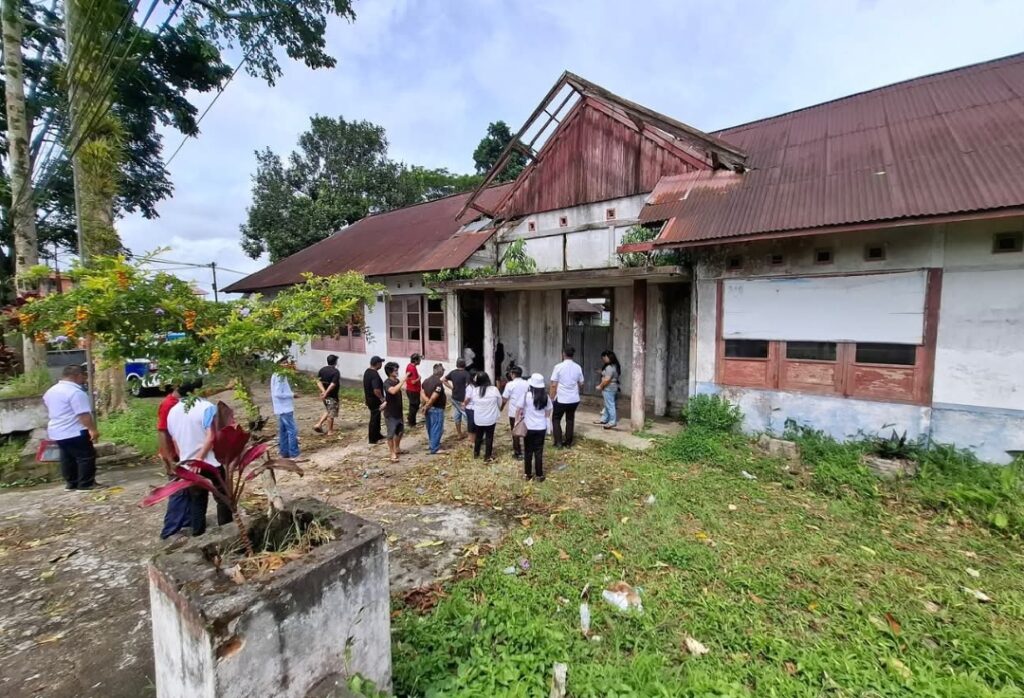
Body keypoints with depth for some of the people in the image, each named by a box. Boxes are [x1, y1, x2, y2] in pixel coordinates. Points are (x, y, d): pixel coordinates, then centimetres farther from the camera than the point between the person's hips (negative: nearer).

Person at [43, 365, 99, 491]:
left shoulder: (51, 391, 13)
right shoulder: (75, 392, -20)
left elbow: (51, 412, 25)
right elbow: (83, 414, -24)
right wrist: (92, 429, -23)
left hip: (57, 432, 10)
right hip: (75, 432, -10)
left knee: (67, 458, 16)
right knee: (86, 456, -4)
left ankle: (71, 483, 22)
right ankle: (86, 484, -3)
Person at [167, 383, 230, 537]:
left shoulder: (172, 412, 7)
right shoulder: (207, 407, -13)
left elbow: (174, 440, 14)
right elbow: (211, 436, -21)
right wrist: (200, 457, -15)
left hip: (188, 465, 5)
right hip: (210, 462, -5)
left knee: (196, 501, 16)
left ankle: (198, 531, 21)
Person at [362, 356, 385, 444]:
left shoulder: (367, 372, 6)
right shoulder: (375, 375, -25)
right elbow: (376, 390, -32)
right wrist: (382, 398, -18)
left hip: (369, 398, 10)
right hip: (374, 400, -10)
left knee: (376, 417, 21)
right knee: (374, 419, 1)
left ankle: (377, 435, 33)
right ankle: (373, 440, 10)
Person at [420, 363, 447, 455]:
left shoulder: (426, 381, 7)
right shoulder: (438, 382, -20)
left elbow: (423, 394, 0)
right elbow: (434, 397, -24)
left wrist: (426, 404, -10)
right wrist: (426, 407, -13)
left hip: (428, 408, 9)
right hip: (437, 409, -9)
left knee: (430, 427, 18)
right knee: (437, 428, 1)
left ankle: (433, 444, 33)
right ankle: (435, 449, 6)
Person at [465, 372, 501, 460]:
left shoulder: (474, 390, -7)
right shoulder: (494, 389, -12)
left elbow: (467, 400, 9)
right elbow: (500, 402, 2)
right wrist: (498, 410, 20)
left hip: (478, 418, 2)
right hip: (491, 418, -2)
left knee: (478, 435, 19)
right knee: (489, 437, 8)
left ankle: (476, 453, 32)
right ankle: (488, 456, 14)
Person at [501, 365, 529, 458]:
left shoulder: (510, 384, -10)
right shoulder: (527, 384, 2)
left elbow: (504, 399, -8)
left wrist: (501, 408, 8)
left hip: (514, 412, -4)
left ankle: (518, 452, 11)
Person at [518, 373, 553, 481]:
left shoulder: (527, 395, -14)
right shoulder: (545, 397, -3)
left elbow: (520, 410, -8)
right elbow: (548, 412, 5)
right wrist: (547, 427, 16)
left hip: (528, 428, -2)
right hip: (541, 428, 2)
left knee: (528, 452, 11)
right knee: (539, 452, 10)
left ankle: (528, 474, 19)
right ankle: (539, 475, 15)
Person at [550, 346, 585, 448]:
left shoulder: (558, 366, -13)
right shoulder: (578, 367, 0)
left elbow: (554, 385, -13)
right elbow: (581, 384, 10)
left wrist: (551, 398, -4)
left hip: (561, 399, -4)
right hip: (574, 399, 4)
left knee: (556, 419, 12)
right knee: (570, 420, 17)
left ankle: (558, 442, 9)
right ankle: (568, 442, 22)